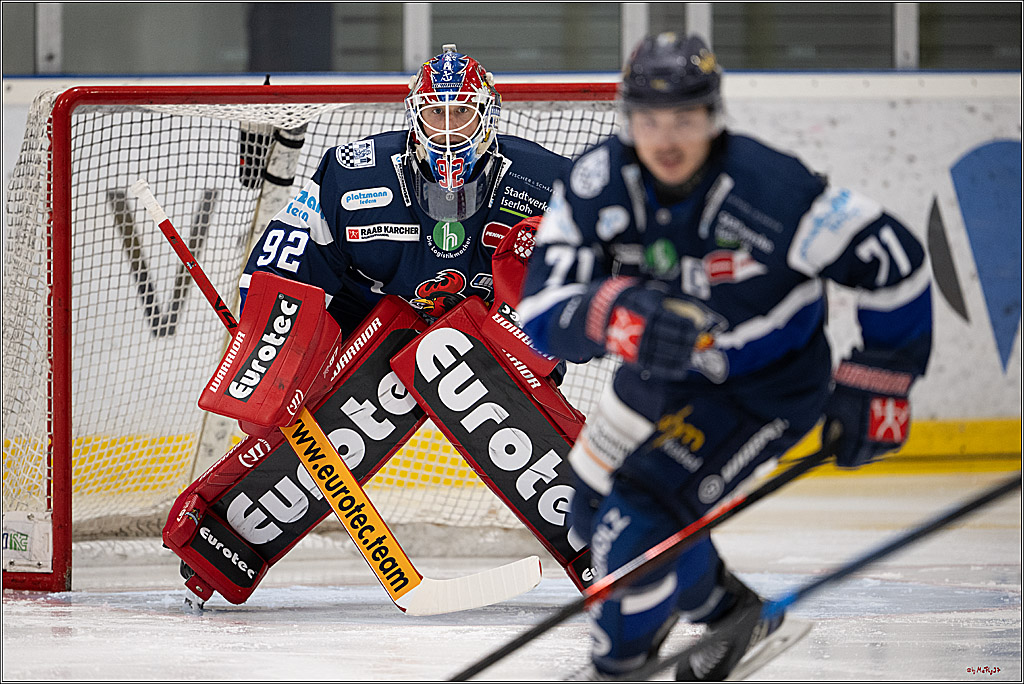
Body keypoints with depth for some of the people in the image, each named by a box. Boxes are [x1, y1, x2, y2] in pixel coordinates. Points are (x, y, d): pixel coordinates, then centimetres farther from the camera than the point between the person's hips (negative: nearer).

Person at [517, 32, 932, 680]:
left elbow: (894, 260, -23)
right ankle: (727, 611, 40)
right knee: (595, 505, 18)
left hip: (769, 384, -6)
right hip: (665, 373, 6)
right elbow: (542, 311, -27)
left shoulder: (771, 191, -33)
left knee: (643, 520, -20)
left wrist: (877, 384, -17)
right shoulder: (595, 185, -21)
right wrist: (616, 316, -49)